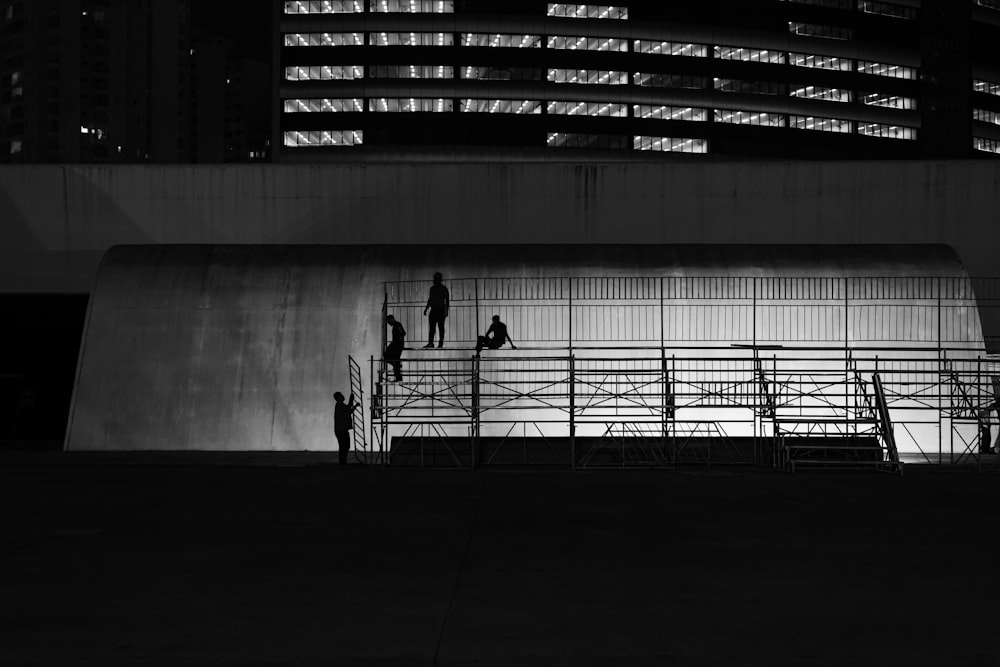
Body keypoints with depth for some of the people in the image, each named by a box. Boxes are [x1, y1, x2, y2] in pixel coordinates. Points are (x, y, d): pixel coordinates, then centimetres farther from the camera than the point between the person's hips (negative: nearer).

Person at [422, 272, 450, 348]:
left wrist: (446, 310, -13)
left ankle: (441, 343, -1)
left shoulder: (444, 289, -2)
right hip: (433, 310, 5)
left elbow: (446, 300, -5)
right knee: (431, 326, -3)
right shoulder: (432, 288, 15)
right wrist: (426, 308, 20)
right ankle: (430, 343, -6)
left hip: (441, 310, -5)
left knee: (441, 327, -4)